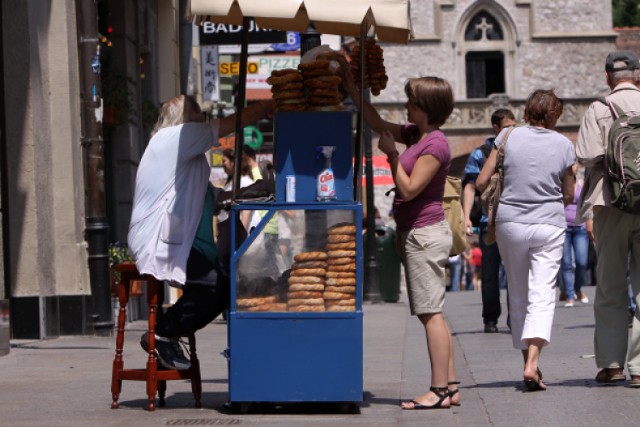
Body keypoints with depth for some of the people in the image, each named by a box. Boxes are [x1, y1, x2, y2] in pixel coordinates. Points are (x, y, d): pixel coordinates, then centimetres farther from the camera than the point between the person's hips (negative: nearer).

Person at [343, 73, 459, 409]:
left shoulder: (435, 145, -15)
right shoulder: (414, 134, 12)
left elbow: (409, 189, -18)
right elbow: (375, 122, 21)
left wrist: (392, 154, -11)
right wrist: (351, 87, 16)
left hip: (425, 234, -10)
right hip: (417, 233, 10)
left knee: (430, 313, -9)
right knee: (431, 314, 10)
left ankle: (439, 390, -9)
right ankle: (450, 387, 12)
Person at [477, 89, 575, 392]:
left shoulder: (509, 136, -1)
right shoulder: (564, 145, 0)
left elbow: (481, 182, -1)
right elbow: (569, 195, 8)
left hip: (510, 222, 1)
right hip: (549, 224, -1)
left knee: (518, 295, 13)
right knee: (543, 295, -6)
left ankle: (528, 363, 18)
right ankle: (532, 364, -24)